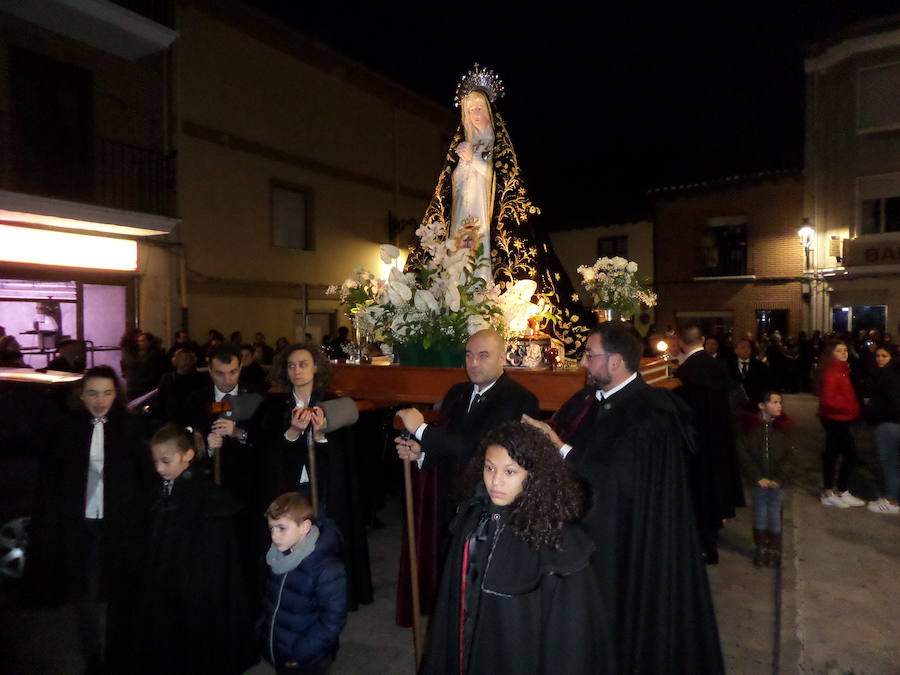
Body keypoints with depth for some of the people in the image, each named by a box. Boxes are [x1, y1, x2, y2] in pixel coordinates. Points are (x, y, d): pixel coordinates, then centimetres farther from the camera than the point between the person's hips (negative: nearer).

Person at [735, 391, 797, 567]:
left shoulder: (783, 427, -3)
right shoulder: (748, 426, -8)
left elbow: (789, 455, -1)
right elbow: (744, 454, -7)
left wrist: (779, 478, -10)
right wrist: (758, 477, -12)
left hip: (777, 480, 1)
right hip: (758, 480, -1)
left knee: (774, 513, 6)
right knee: (760, 512, 7)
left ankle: (774, 549, 22)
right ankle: (761, 549, 21)